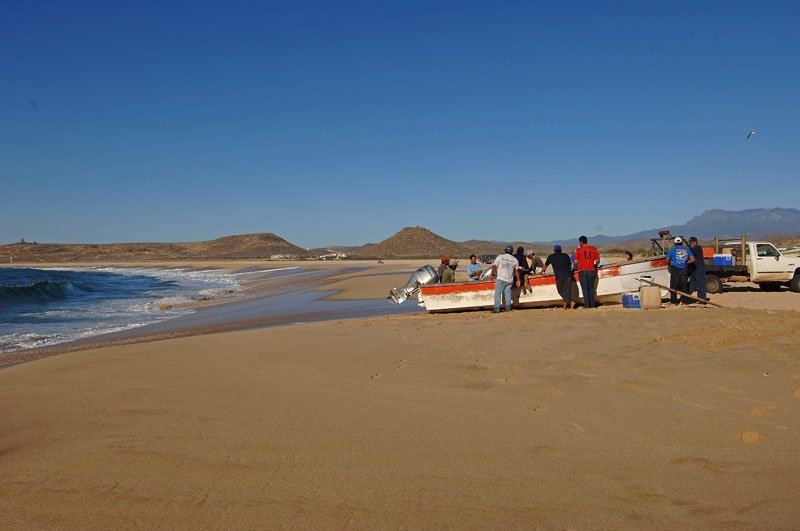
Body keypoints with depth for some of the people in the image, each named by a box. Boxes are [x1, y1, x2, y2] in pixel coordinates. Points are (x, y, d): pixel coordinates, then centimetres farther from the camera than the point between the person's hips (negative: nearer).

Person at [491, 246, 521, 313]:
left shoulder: (500, 257, 0)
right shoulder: (515, 260, 7)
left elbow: (494, 266, -1)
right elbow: (517, 271, 9)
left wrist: (492, 275, 10)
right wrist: (518, 280, 16)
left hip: (500, 278, -3)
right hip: (509, 279, 3)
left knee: (497, 293, 0)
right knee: (508, 293, 10)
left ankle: (497, 308, -4)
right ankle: (508, 308, 9)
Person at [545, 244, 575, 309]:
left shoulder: (551, 257, 13)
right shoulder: (565, 255, 16)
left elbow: (545, 266, 25)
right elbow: (570, 265, 27)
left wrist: (542, 271, 44)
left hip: (559, 276, -2)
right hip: (567, 275, 2)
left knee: (560, 290, 8)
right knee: (567, 290, 8)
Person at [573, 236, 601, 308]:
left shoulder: (578, 250, -2)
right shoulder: (593, 248, 6)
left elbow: (576, 262, -5)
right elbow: (598, 260, 6)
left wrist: (576, 268, 13)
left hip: (582, 270, -2)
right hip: (591, 270, 2)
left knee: (585, 288, 1)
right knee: (591, 288, 11)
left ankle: (587, 305, -2)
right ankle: (592, 304, 9)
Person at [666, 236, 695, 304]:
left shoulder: (672, 250, -3)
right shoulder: (686, 250, 5)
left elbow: (667, 260, 0)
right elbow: (692, 259, 3)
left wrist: (671, 263, 20)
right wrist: (686, 262, 17)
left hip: (675, 269, -3)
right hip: (684, 270, 3)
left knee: (673, 286, 2)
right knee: (684, 285, 10)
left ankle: (673, 301, 1)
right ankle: (683, 300, 12)